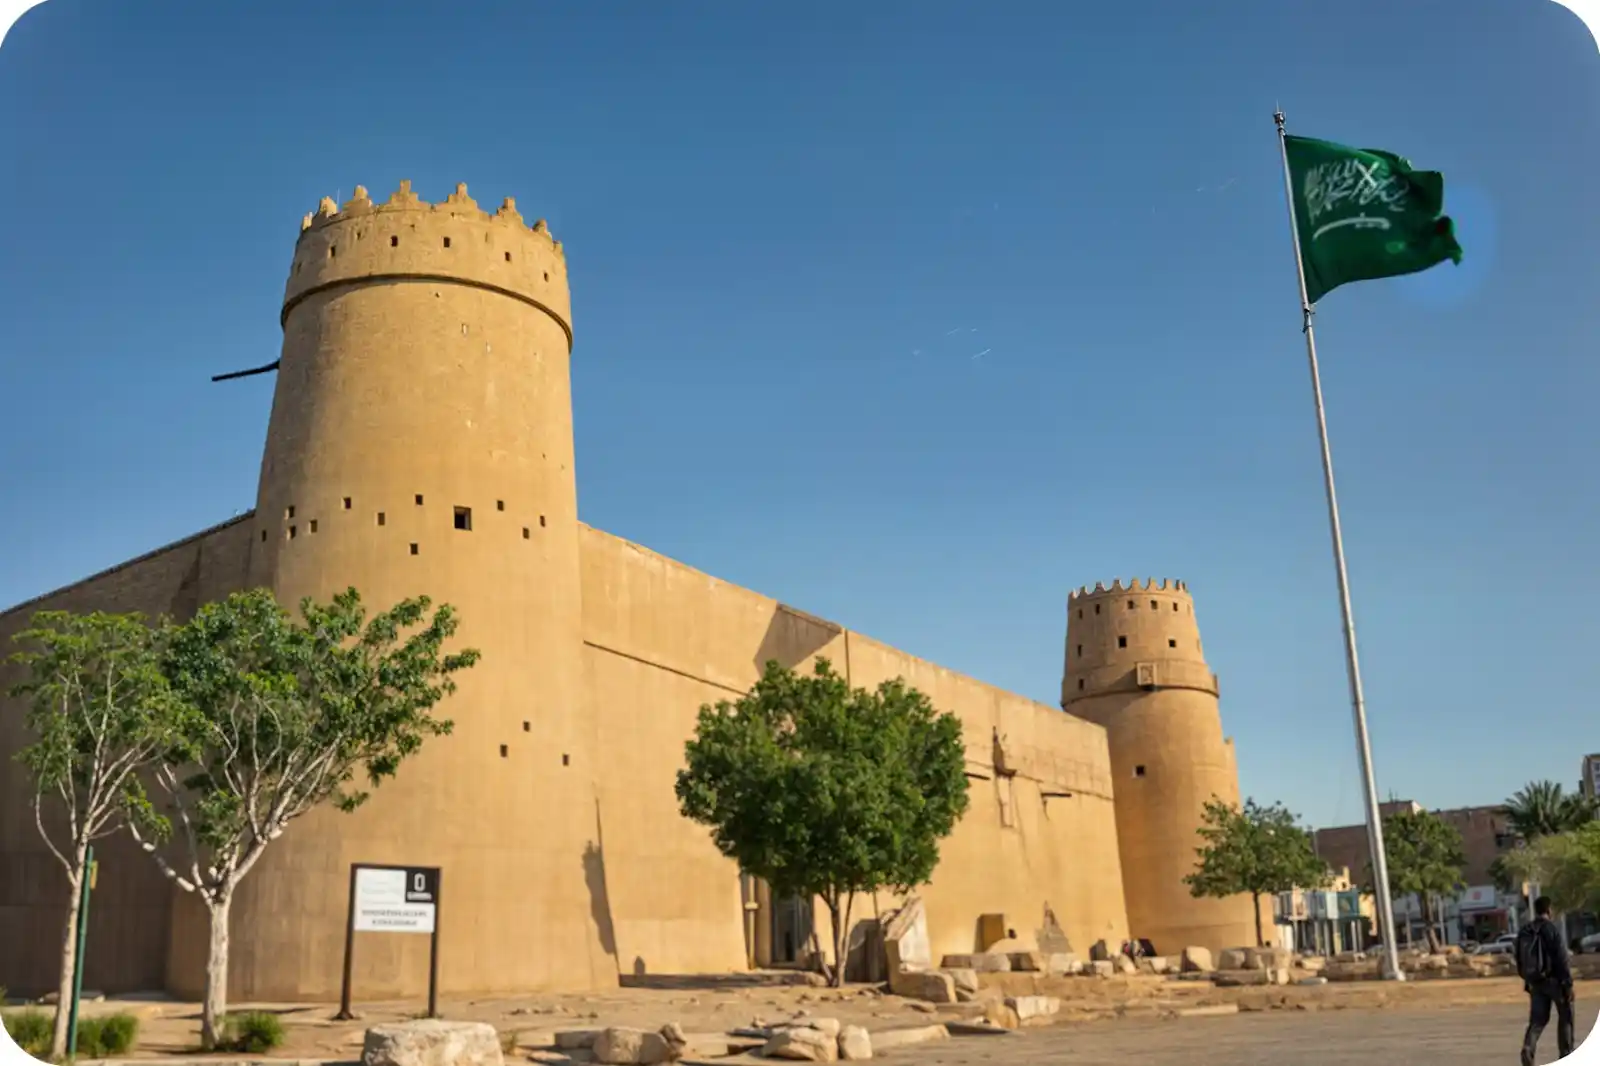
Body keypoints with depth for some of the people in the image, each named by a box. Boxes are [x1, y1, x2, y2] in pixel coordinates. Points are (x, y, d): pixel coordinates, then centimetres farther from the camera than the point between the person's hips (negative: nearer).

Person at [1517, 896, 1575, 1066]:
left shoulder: (1524, 932, 8)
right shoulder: (1552, 929, -12)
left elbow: (1519, 961, 12)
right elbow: (1562, 958, -17)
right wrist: (1568, 983, -13)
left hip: (1535, 981, 5)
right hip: (1554, 979, -5)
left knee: (1537, 1019, 5)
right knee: (1565, 1016, 14)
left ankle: (1527, 1049, -17)